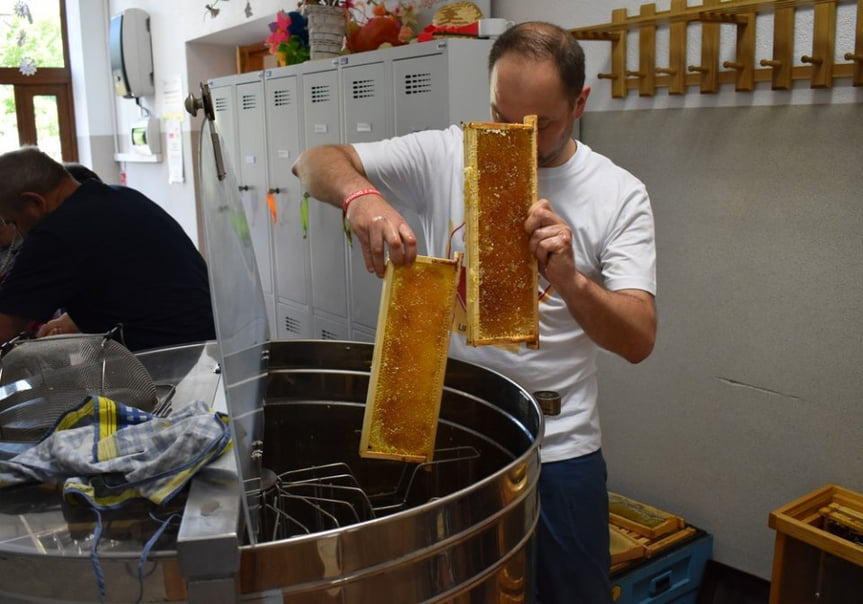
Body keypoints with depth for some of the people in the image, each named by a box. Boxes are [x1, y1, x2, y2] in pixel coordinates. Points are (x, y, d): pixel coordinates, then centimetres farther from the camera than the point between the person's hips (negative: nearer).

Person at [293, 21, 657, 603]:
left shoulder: (620, 195, -8)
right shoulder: (445, 155, -6)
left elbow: (639, 340, -14)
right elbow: (315, 161, -6)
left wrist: (570, 281, -35)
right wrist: (359, 193, -30)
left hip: (559, 452, 0)